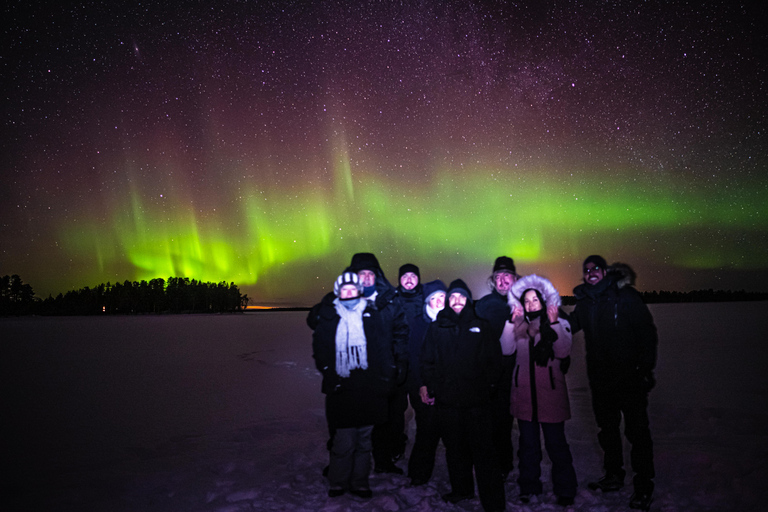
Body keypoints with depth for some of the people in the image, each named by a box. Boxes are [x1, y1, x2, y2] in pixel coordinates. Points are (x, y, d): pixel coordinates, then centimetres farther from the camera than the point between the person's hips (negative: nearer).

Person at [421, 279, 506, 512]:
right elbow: (427, 360, 9)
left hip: (477, 399, -2)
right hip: (447, 399, 2)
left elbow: (494, 359, 8)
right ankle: (461, 489, 31)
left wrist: (489, 384, 0)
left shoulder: (481, 327, 7)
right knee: (455, 449, 14)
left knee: (483, 450, -2)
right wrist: (429, 387, 2)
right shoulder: (436, 328, 9)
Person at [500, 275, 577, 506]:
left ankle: (565, 490, 16)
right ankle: (528, 487, 25)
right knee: (528, 443, 12)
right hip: (524, 392, 3)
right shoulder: (518, 326, 8)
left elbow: (563, 352, -14)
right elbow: (507, 349, -6)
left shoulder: (560, 323, 2)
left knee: (556, 442, 1)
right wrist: (512, 321, -10)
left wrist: (554, 323, -17)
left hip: (550, 391, -3)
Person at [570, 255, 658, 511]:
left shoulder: (625, 295, -9)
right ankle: (613, 475, 33)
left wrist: (646, 368, -13)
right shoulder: (584, 301, 6)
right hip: (600, 378, 5)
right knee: (607, 428, 17)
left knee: (636, 430, 1)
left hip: (629, 377, -5)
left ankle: (644, 485, 14)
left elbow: (647, 332, -8)